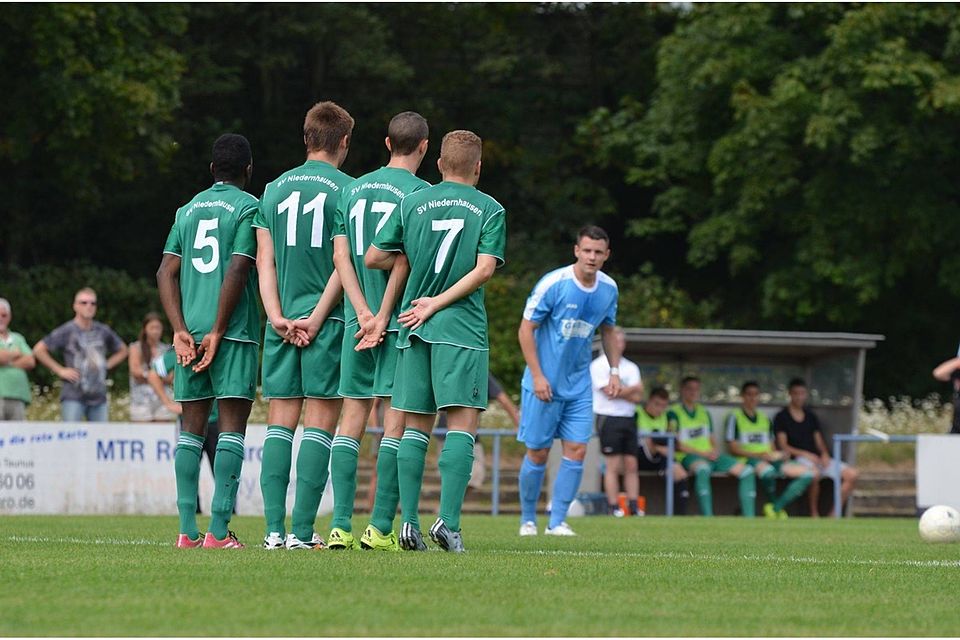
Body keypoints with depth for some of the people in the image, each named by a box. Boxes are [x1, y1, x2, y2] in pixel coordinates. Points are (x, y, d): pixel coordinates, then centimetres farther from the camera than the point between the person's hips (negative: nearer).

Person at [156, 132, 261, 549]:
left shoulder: (188, 210, 16)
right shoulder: (249, 208, -2)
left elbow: (166, 272, 8)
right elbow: (238, 270, -12)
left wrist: (181, 331, 2)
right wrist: (218, 333, -10)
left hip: (191, 331, 5)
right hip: (234, 330, -5)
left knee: (192, 427, 8)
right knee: (231, 426, -4)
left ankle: (188, 530, 4)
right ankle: (219, 530, -11)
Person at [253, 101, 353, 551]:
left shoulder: (275, 189, 11)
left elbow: (265, 261, 6)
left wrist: (277, 316, 0)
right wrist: (317, 318, -9)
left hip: (281, 322, 4)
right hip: (328, 321, -4)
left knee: (280, 423, 6)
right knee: (320, 424, -2)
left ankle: (274, 528, -2)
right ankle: (302, 531, -9)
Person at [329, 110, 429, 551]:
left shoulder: (353, 189, 12)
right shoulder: (420, 192, -5)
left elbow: (340, 255, 4)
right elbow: (403, 259, -11)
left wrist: (364, 313, -2)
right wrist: (383, 317, -9)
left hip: (357, 317, 5)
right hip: (402, 319, -5)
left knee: (352, 417, 5)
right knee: (396, 419, -3)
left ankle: (341, 526, 0)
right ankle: (381, 527, -6)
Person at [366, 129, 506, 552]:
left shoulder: (412, 204, 8)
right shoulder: (490, 210, 1)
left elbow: (373, 259, 8)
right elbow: (484, 269, -9)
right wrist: (438, 303, -5)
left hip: (415, 330, 3)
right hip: (463, 327, -3)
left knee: (415, 425, 7)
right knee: (462, 423, -5)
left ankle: (409, 522, 1)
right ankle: (448, 521, -16)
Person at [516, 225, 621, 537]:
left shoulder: (608, 289, 1)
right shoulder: (553, 284, -16)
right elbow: (526, 329, -11)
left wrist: (614, 370, 8)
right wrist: (537, 376, -15)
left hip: (579, 385, 4)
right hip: (544, 383, -4)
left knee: (576, 450, -4)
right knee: (537, 453, 0)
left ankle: (557, 522, 3)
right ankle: (527, 520, 16)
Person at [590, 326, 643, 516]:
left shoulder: (631, 367, 15)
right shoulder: (598, 365, -1)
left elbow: (637, 397, 6)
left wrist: (620, 392, -8)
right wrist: (632, 389, -1)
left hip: (629, 419, 5)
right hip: (609, 419, -5)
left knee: (631, 465, 1)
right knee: (613, 466, -7)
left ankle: (634, 506, 0)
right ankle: (614, 507, -6)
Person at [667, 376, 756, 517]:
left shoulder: (704, 412, 23)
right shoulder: (674, 413, 2)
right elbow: (676, 444, -7)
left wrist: (714, 451, 0)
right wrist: (702, 453, -13)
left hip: (710, 455, 7)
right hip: (687, 456, -7)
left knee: (747, 471, -11)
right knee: (702, 468, -43)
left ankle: (749, 518, -14)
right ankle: (707, 517, -48)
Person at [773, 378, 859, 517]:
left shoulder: (811, 417, 22)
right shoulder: (781, 418, 3)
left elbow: (819, 441, 19)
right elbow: (783, 446, -5)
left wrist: (825, 454, -4)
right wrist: (806, 454, -16)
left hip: (817, 458, 6)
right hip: (797, 458, -6)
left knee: (853, 474, -12)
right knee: (814, 472, -41)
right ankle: (814, 514, -26)